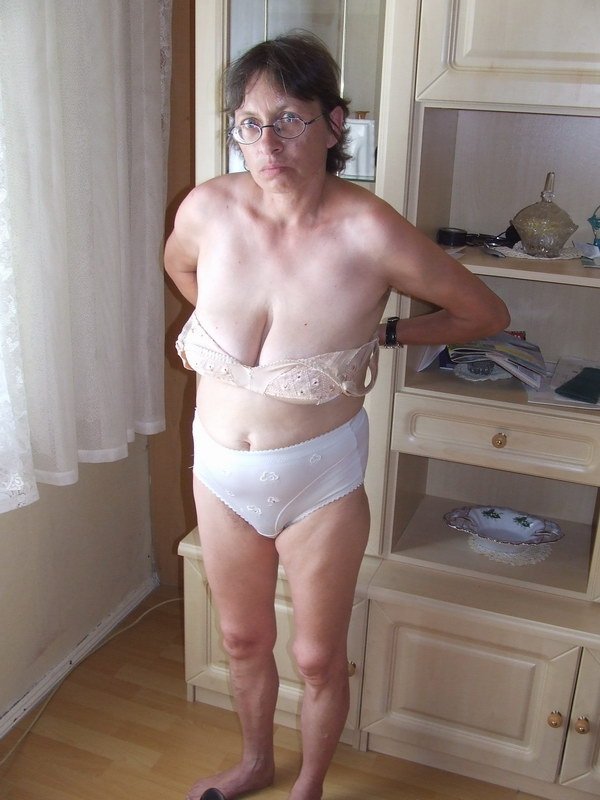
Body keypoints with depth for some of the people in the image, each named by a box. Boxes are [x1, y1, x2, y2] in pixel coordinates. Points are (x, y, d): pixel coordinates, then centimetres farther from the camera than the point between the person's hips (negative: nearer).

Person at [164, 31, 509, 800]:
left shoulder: (371, 233, -23)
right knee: (242, 640, 25)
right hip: (221, 468, 4)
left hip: (320, 477, -3)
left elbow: (487, 313, -8)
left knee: (318, 659, 17)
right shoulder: (209, 207, -13)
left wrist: (382, 334, -7)